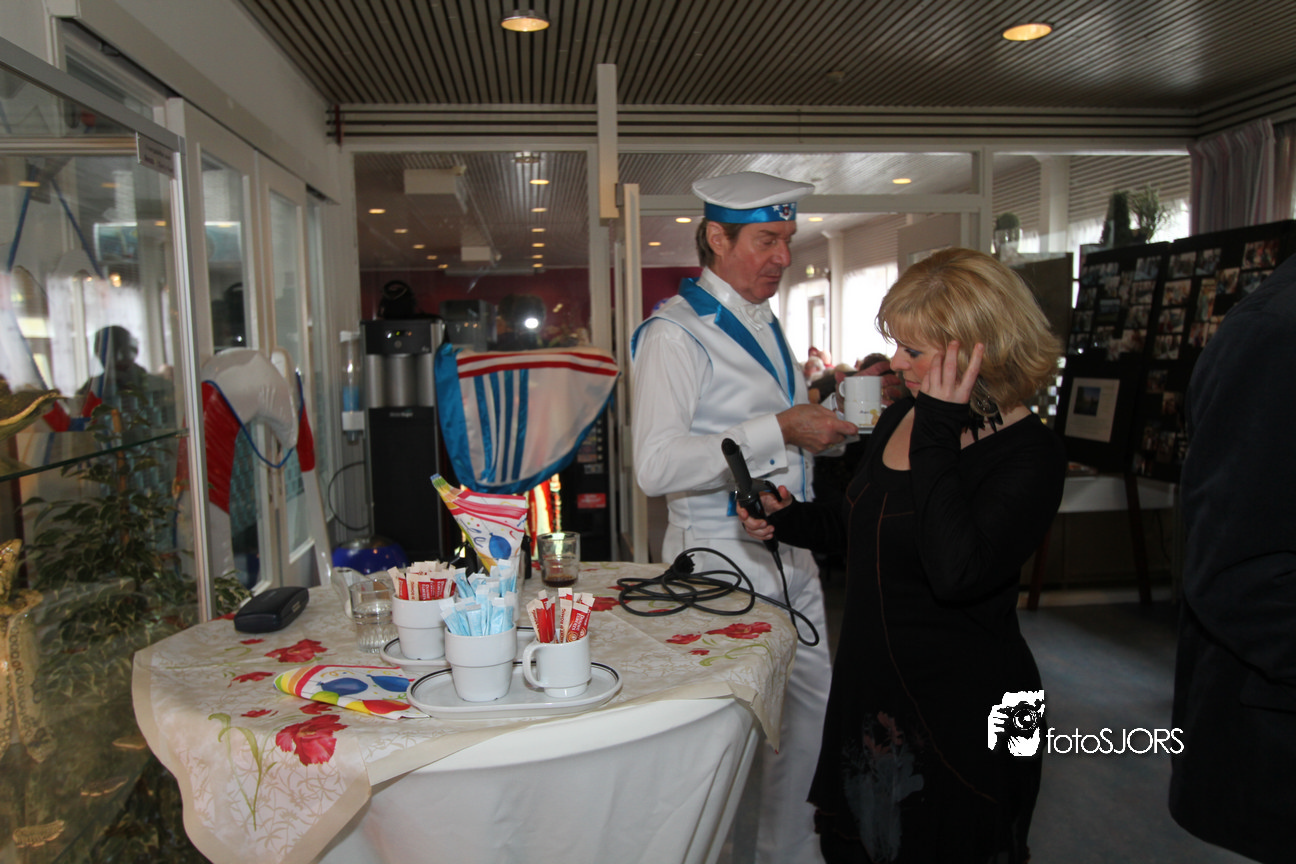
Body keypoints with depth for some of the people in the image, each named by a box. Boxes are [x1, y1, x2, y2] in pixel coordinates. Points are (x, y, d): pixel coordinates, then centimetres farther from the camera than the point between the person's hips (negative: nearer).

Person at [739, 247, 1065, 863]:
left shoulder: (1030, 455, -19)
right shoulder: (901, 418, 3)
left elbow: (955, 572, -35)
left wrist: (939, 435, -29)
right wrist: (789, 519, 0)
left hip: (961, 709, -7)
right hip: (867, 690, 7)